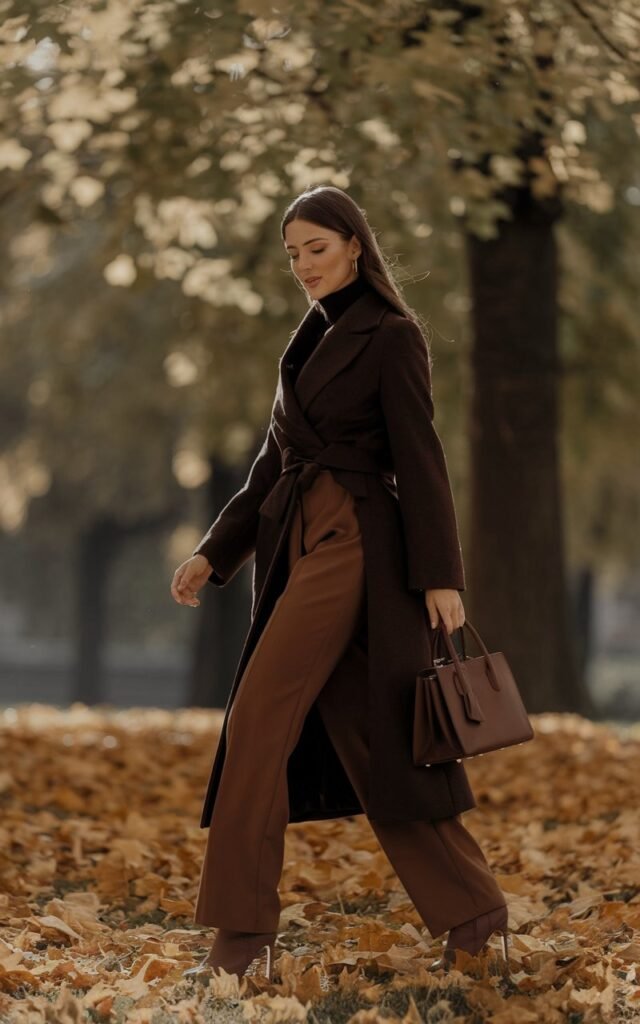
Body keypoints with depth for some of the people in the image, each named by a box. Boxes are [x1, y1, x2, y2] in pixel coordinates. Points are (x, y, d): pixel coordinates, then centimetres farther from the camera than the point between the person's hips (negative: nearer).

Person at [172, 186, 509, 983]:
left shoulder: (391, 336, -5)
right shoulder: (311, 341, 19)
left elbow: (419, 459, -10)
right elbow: (275, 461, 20)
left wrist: (440, 575, -15)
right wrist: (215, 552, 13)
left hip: (354, 548, -8)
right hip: (300, 545, 8)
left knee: (260, 722, -12)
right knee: (362, 739, 7)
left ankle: (243, 931, -7)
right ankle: (474, 914, 13)